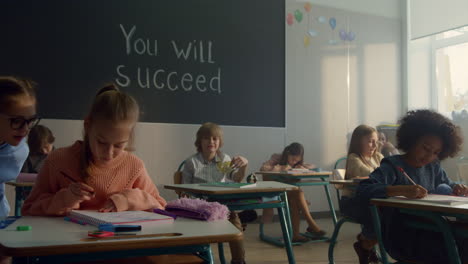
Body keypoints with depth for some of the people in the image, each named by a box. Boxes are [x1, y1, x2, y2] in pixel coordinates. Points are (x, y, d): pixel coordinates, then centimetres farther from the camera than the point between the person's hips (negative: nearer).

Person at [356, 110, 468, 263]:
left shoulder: (434, 167, 13)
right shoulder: (393, 166, -7)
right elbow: (363, 191, -21)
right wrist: (402, 190, -35)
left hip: (429, 233, 7)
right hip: (402, 238, -7)